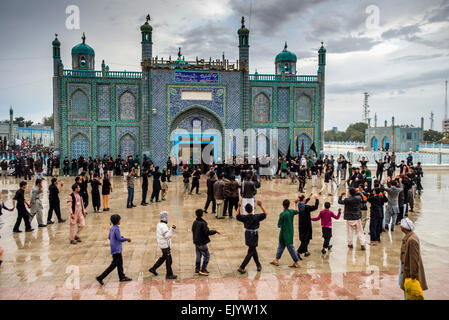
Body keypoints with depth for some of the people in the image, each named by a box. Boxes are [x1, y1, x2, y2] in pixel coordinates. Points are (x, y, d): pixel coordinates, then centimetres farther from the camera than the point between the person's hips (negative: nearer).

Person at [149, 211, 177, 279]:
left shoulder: (159, 224, 8)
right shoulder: (163, 226, -23)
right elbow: (167, 236, -30)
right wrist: (172, 229, -37)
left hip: (162, 244, 10)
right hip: (165, 245, -10)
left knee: (164, 257, 23)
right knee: (168, 259, 0)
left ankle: (153, 268, 27)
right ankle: (169, 274, 9)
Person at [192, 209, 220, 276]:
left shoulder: (195, 222, 1)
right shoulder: (202, 223, -22)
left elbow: (193, 230, 12)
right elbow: (207, 232, -21)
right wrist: (215, 231, -10)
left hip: (196, 242, 8)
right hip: (202, 243, -8)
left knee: (198, 256, 16)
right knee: (206, 255, 4)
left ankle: (197, 269, 22)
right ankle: (203, 270, 4)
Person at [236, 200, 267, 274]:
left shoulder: (244, 217, -10)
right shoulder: (256, 217, -19)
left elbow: (237, 216, 8)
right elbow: (265, 213, -8)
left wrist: (239, 207, 9)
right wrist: (260, 205, -9)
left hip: (248, 236, 4)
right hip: (254, 236, -4)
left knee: (253, 250, 21)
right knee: (250, 253, 3)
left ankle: (258, 265, 28)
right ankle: (242, 268, -2)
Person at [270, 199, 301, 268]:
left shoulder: (282, 214, -19)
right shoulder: (292, 211, -2)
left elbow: (279, 225, -17)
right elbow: (297, 211, 22)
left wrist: (280, 226, 7)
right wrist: (296, 203, 36)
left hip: (284, 233, -7)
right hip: (290, 232, 7)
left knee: (290, 247, -2)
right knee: (281, 245, 17)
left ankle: (296, 263, 2)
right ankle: (276, 260, 23)